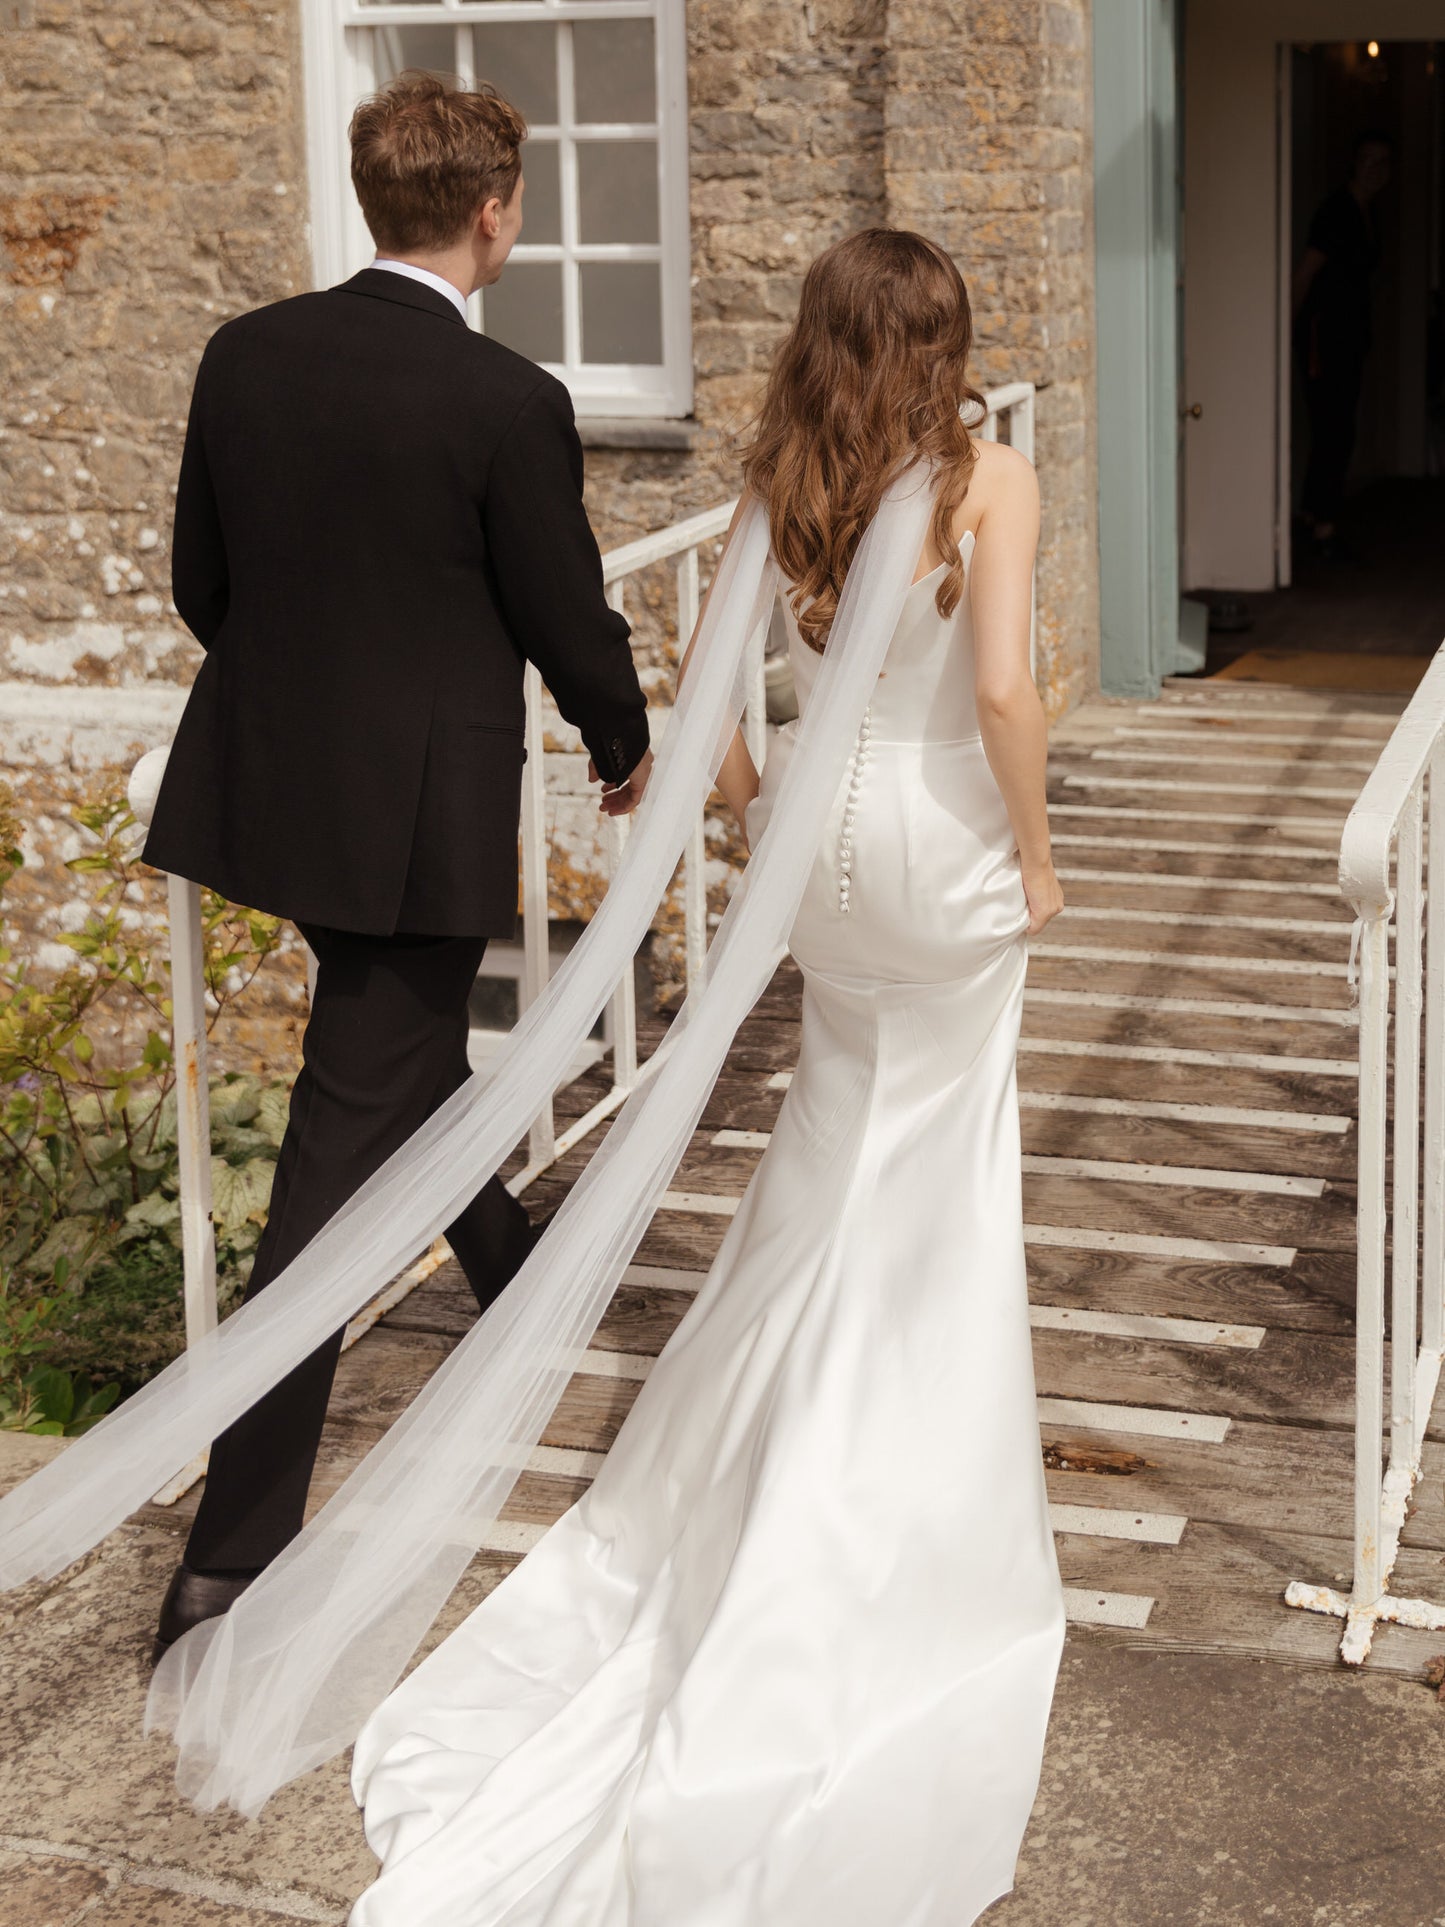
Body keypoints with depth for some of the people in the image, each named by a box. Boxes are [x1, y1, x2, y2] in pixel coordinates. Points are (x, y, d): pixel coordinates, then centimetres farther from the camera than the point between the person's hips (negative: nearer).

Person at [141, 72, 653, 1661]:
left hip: (270, 789, 7)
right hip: (422, 816, -6)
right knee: (344, 1153, -2)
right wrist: (625, 745, 12)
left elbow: (199, 581, 7)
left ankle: (512, 1275, 56)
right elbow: (568, 619, -9)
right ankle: (230, 1559, -1)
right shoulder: (508, 404, -17)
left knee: (409, 1054, 29)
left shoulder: (245, 357, -1)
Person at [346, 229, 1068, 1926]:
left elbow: (705, 690, -3)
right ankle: (907, 1511, 20)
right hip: (945, 843, -4)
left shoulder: (779, 491, -3)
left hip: (820, 829, 4)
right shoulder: (990, 483, -15)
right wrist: (1034, 848, -8)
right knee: (935, 1163, 11)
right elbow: (1002, 693, -22)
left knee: (844, 1115, 26)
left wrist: (752, 811, 14)